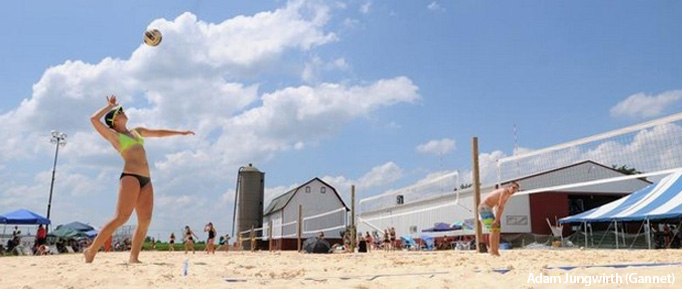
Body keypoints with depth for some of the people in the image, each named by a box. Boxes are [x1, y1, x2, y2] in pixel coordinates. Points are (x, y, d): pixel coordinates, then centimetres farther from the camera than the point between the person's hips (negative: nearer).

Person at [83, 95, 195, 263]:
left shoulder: (137, 131, 25)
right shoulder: (112, 135, 7)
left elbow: (158, 133, 36)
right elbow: (94, 119, -5)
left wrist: (180, 133, 39)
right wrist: (109, 106, 8)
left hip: (146, 180, 7)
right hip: (130, 177, -7)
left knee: (145, 221, -3)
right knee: (121, 218, -16)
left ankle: (134, 257, 1)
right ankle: (91, 251, -7)